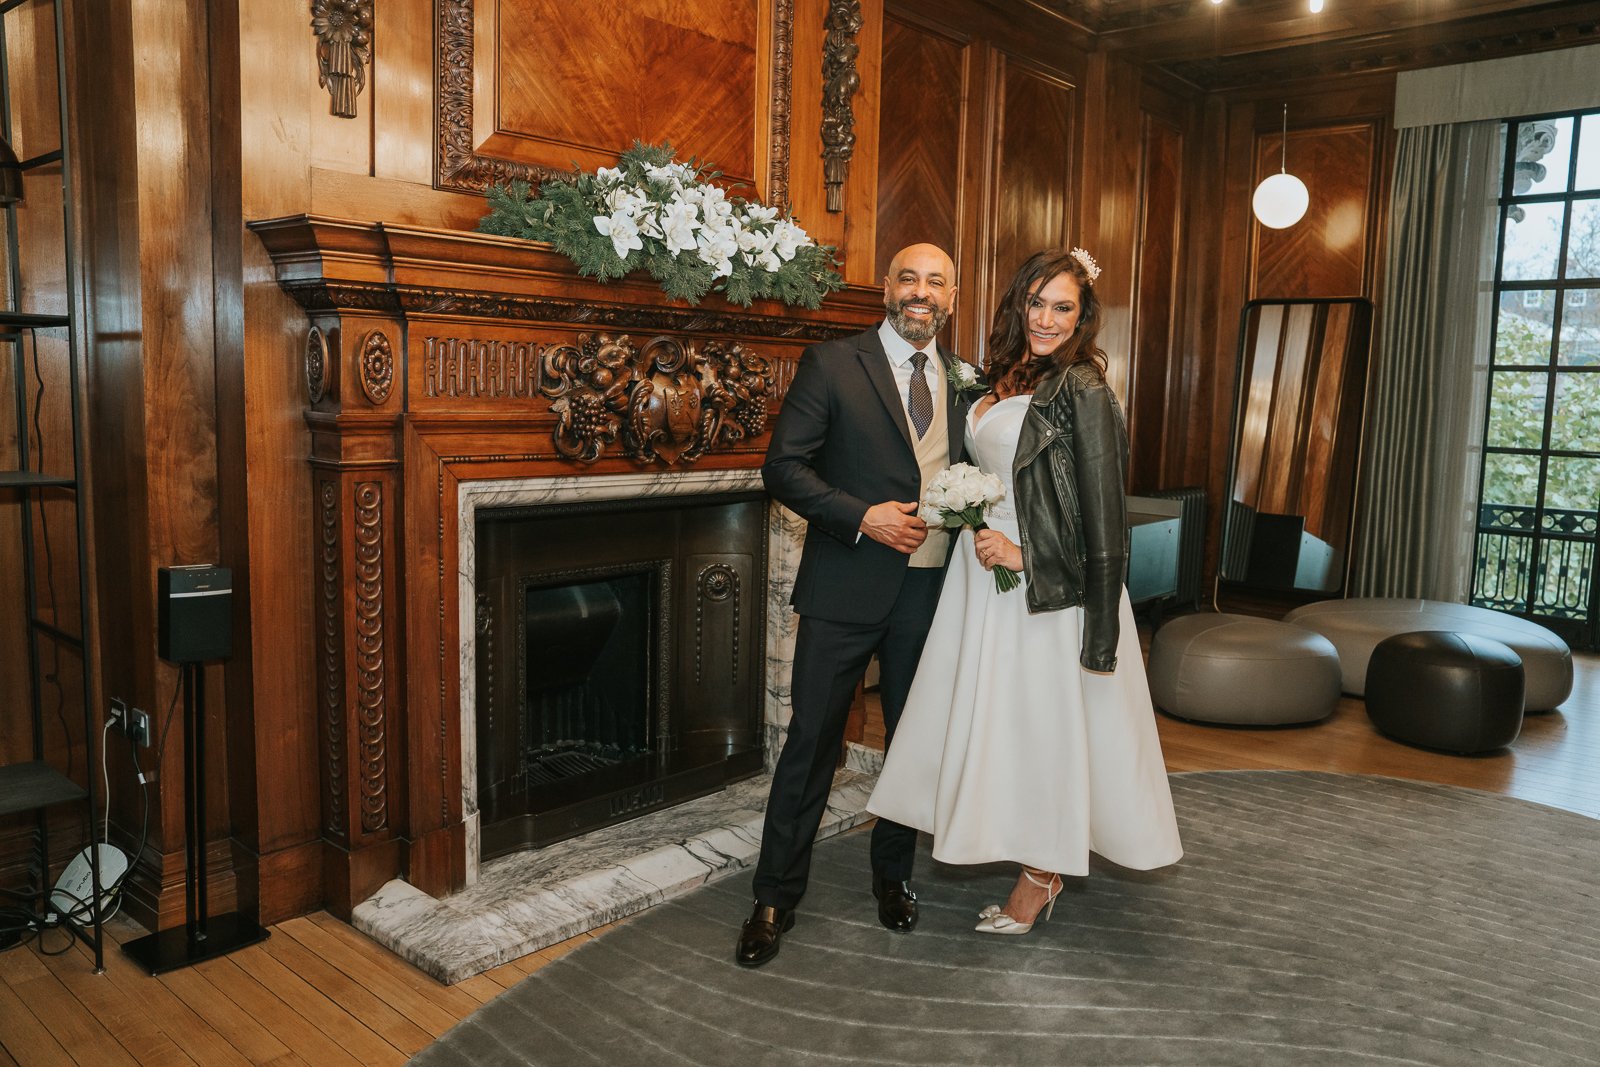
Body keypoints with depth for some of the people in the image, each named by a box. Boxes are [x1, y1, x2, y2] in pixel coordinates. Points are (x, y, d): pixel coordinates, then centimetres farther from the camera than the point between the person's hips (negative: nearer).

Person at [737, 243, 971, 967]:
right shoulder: (831, 365, -2)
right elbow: (783, 466, -7)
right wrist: (862, 516, -17)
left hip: (932, 588, 4)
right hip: (846, 586, -4)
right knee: (812, 739, 1)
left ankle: (892, 872, 36)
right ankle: (776, 896, 16)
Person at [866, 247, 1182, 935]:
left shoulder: (1081, 389, -13)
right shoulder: (1005, 378, 12)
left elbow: (1102, 509, -17)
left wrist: (1025, 554, -16)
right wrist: (976, 528, 7)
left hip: (1049, 587, -8)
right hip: (989, 573, 8)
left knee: (1040, 718, 2)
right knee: (995, 716, 13)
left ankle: (1041, 879, 20)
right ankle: (1037, 859, 30)